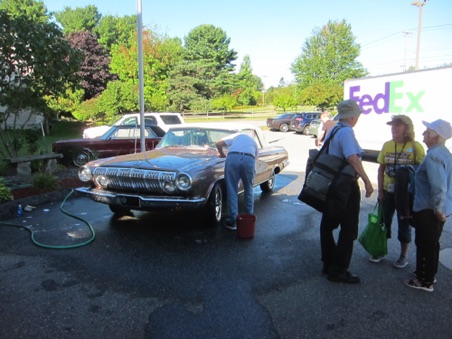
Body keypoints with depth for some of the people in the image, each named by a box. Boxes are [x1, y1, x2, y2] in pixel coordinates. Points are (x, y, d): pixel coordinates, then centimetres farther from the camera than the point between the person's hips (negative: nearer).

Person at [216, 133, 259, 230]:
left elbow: (218, 144, 19)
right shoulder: (254, 142, 35)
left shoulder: (236, 136, 33)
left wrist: (223, 155, 34)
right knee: (248, 190, 20)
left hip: (232, 158, -1)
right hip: (249, 159, 1)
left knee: (232, 191, 7)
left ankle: (232, 221, 9)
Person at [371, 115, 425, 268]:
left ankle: (403, 256, 25)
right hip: (388, 191, 4)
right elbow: (381, 168, 5)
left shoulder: (415, 146, -10)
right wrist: (380, 190, 2)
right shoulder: (387, 145, 1)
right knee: (384, 221, 13)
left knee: (404, 224, 9)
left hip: (406, 192, -3)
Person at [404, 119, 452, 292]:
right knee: (431, 243, 21)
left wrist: (437, 208, -19)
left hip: (428, 210, -10)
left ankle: (425, 281, 16)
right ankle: (429, 274, 36)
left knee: (425, 245, 3)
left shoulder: (433, 155, -22)